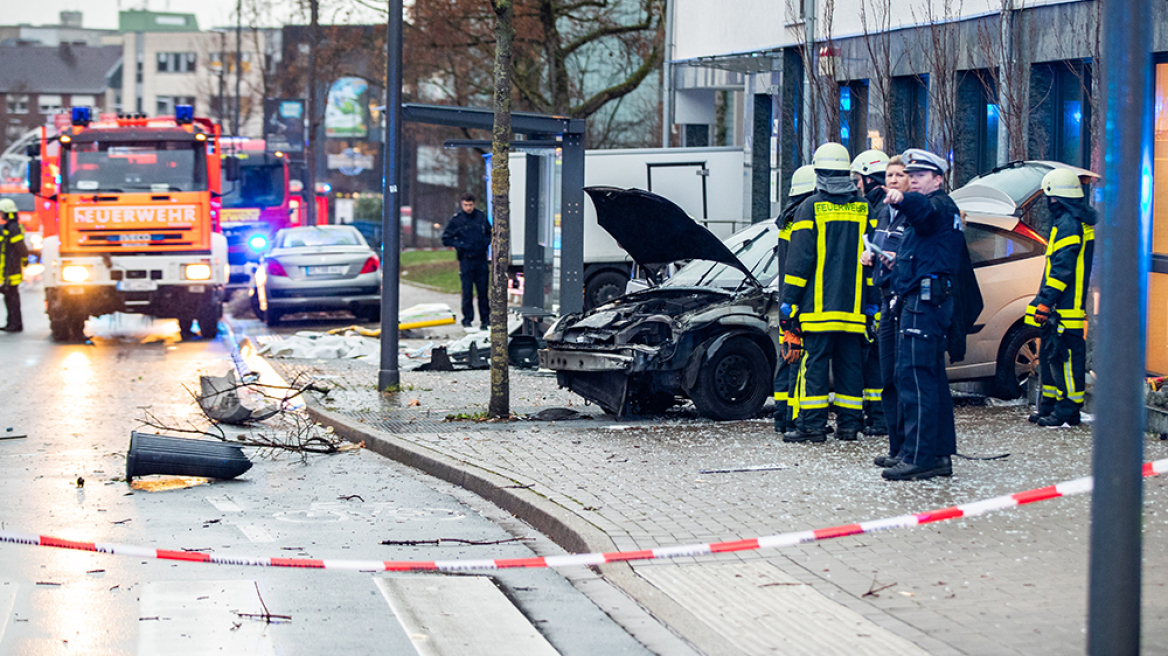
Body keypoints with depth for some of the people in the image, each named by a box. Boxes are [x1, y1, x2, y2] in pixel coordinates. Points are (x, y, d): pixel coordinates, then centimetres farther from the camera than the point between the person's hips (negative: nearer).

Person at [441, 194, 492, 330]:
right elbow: (446, 239, 3)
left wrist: (486, 242, 2)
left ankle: (485, 319, 10)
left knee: (483, 291, 4)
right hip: (466, 261, -2)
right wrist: (459, 246, -9)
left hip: (481, 259, 2)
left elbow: (490, 232, 21)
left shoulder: (481, 216, 6)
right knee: (467, 292, -1)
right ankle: (467, 319, 7)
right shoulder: (456, 219, -1)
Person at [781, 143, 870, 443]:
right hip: (854, 305, 4)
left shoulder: (810, 207, -3)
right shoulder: (863, 208, 8)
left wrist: (789, 298, -2)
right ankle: (849, 423, 8)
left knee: (815, 362, -3)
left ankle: (813, 424, -6)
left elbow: (799, 259, -6)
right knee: (850, 362, 8)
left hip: (818, 305, -4)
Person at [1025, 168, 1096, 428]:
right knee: (1050, 355, 15)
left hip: (1066, 308, -11)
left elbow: (1062, 269, -19)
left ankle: (1068, 412, -6)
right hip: (1069, 307, 11)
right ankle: (1050, 406, 20)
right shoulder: (1085, 220, 19)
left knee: (1063, 356, -8)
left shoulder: (1067, 224, -14)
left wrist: (1045, 302, -19)